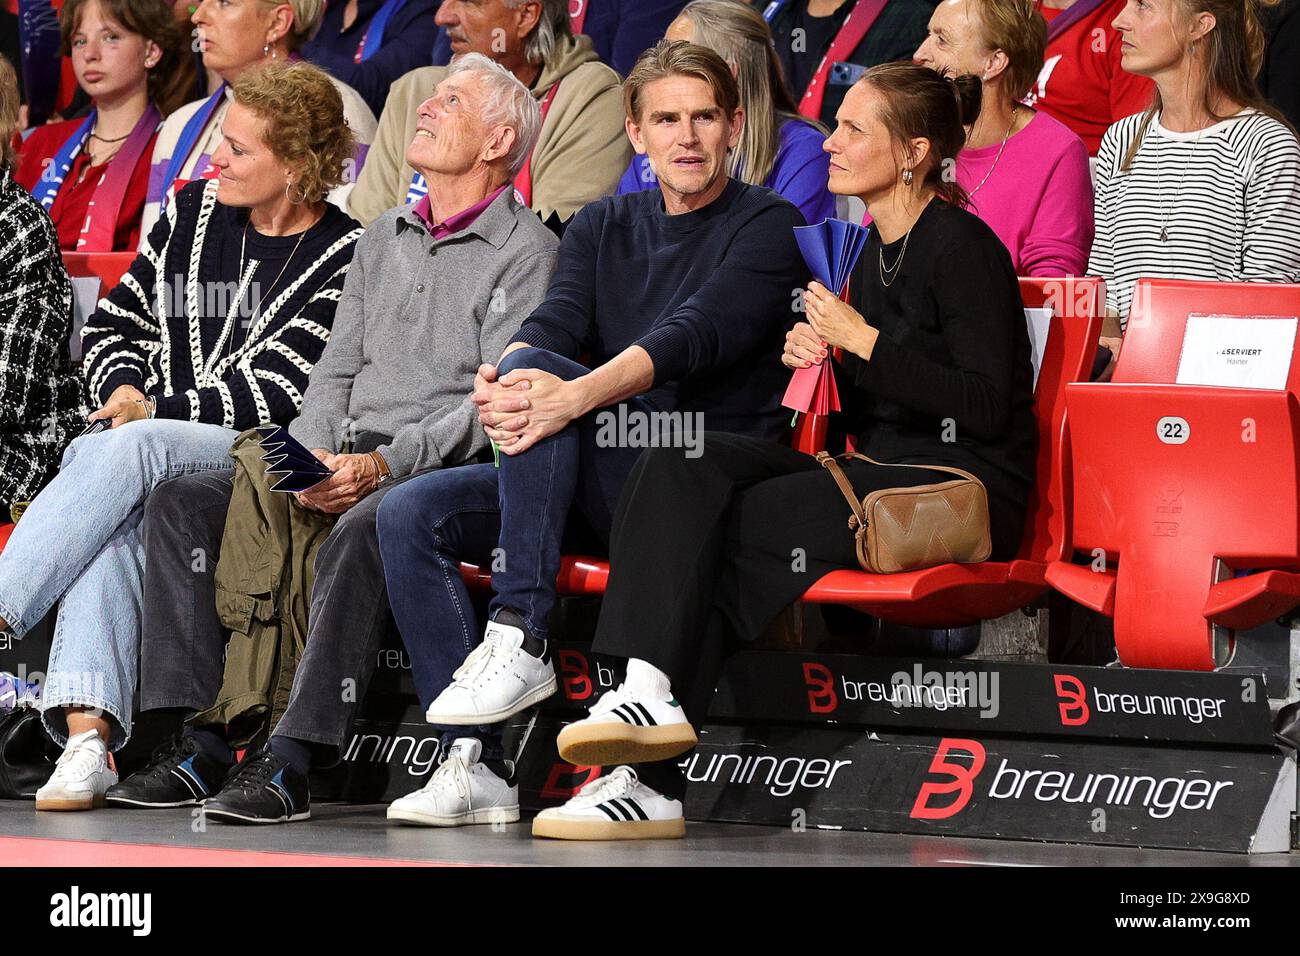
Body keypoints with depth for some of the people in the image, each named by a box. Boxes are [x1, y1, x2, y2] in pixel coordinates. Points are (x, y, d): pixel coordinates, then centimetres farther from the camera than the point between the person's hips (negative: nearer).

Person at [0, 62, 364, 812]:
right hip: (153, 450, 4)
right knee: (114, 515, -34)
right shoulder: (194, 212, 15)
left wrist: (156, 410, -14)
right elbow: (113, 324, 20)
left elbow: (278, 393, -10)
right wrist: (124, 392, -1)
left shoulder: (346, 258, -3)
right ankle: (87, 738, -48)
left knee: (121, 453, -35)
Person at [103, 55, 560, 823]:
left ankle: (291, 760, -41)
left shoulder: (529, 252, 0)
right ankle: (201, 740, -19)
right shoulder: (383, 240, 24)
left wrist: (387, 463, -21)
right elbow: (338, 369, 19)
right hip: (342, 465, 7)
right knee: (182, 501, -11)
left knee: (361, 527, -39)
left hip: (445, 472, -7)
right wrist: (310, 459, -2)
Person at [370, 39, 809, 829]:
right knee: (411, 514, -12)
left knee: (535, 374, -28)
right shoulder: (603, 228, 17)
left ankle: (518, 641, -34)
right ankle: (475, 764, -19)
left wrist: (573, 396, -36)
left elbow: (694, 336, -19)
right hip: (599, 487, 7)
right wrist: (497, 389, -27)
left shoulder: (768, 227, -2)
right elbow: (555, 322, -1)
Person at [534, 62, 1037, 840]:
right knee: (684, 467, -16)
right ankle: (651, 690, -32)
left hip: (963, 493, -8)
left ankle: (657, 779, -20)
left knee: (736, 526, -23)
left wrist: (865, 343, -14)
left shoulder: (962, 247, -8)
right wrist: (825, 361, 1)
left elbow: (987, 406, -17)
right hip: (882, 477, 8)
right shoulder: (877, 254, 18)